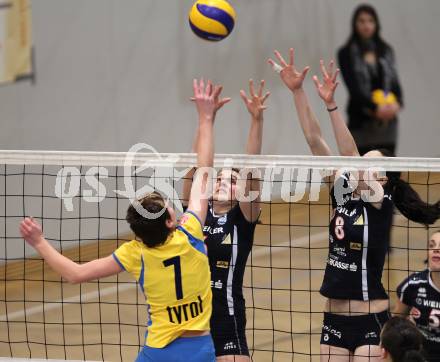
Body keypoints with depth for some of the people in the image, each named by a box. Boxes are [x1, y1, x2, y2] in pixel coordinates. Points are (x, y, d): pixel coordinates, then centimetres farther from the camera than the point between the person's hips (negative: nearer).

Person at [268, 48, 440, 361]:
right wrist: (297, 91, -5)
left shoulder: (379, 203, -10)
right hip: (335, 318, 6)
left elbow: (349, 152, -24)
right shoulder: (342, 195, 5)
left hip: (371, 321, -6)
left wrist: (331, 103, -32)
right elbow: (314, 140, 1)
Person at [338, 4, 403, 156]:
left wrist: (397, 103, -13)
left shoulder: (386, 51, 11)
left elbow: (394, 81, 8)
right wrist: (375, 108, -22)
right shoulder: (347, 53, -2)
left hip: (387, 122, 3)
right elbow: (354, 87, -11)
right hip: (361, 121, -3)